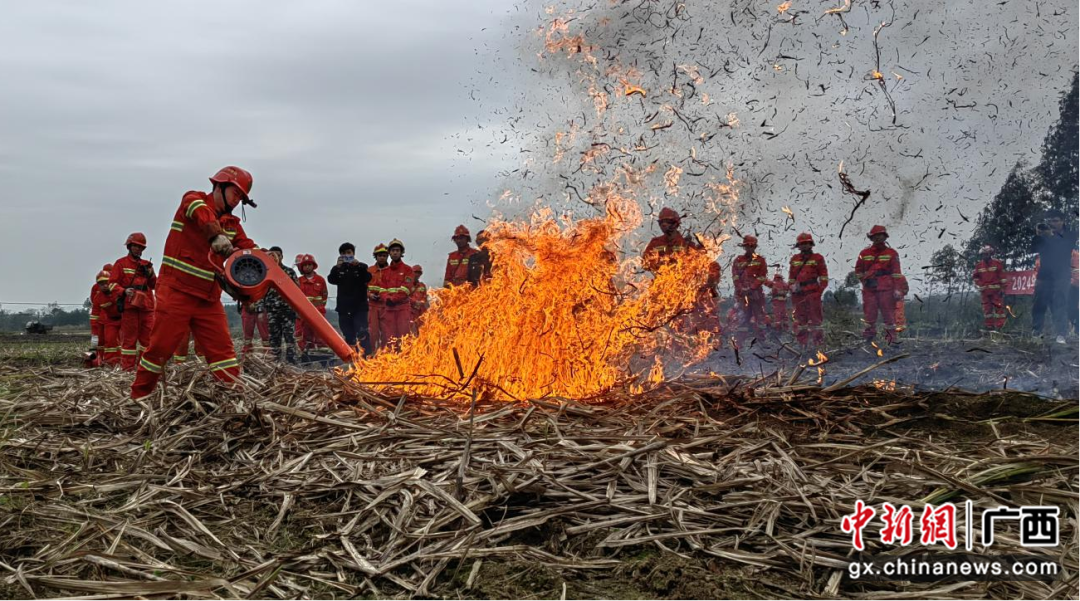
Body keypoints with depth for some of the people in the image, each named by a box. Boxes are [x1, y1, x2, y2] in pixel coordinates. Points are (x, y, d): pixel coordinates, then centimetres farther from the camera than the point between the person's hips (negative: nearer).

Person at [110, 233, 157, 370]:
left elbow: (154, 285, 20)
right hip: (129, 305, -5)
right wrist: (124, 291, -18)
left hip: (147, 305, 5)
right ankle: (128, 366, -2)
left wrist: (151, 275, 0)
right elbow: (112, 283, -1)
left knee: (148, 336, 4)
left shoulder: (146, 265, 20)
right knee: (129, 337, -4)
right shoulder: (120, 263, 6)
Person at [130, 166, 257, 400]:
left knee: (222, 349, -2)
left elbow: (248, 248, 0)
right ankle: (138, 397, 13)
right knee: (161, 348, -1)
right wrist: (217, 235, -46)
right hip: (177, 290, -5)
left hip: (208, 297, 5)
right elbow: (201, 213, -26)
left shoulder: (232, 224, 14)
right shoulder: (193, 200, -2)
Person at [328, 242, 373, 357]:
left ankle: (367, 355, -18)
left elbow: (368, 278, -12)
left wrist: (358, 265, -25)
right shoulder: (337, 268, 11)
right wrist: (337, 267, -22)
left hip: (360, 306, -3)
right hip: (344, 307, 3)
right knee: (348, 334, 5)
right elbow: (331, 280, -7)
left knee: (362, 333, -15)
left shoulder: (361, 267, 6)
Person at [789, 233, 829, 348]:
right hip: (798, 294, 4)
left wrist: (820, 290, -7)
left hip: (813, 294, -4)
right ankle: (803, 343, 12)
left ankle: (819, 343, 0)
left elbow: (823, 276, 2)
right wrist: (792, 286, 5)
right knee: (800, 318, 6)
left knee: (815, 318, -4)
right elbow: (791, 277, 22)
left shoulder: (817, 258, 4)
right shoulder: (794, 259, 16)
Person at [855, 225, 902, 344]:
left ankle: (891, 339, 4)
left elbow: (896, 273, -1)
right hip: (869, 289, 3)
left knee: (888, 313, -1)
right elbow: (858, 270, 20)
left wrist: (897, 289, -7)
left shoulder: (892, 253, 2)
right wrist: (864, 280, 9)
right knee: (869, 312, 6)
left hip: (886, 289, -2)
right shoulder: (864, 253, 10)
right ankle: (868, 336, 16)